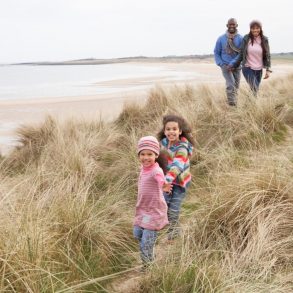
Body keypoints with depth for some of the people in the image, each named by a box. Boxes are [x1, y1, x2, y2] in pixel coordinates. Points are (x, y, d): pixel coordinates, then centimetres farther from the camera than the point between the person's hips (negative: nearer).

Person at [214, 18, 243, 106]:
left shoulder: (241, 39, -4)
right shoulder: (221, 38, -1)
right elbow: (216, 53, 6)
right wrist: (222, 64, -6)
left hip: (236, 67, 2)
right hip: (225, 66, -2)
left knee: (235, 87, 8)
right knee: (231, 84, -21)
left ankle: (234, 105, 25)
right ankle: (232, 105, -21)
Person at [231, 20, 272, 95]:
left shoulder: (264, 40, 1)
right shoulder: (246, 39, -6)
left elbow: (267, 56, 4)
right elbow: (241, 54, 1)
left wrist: (268, 70, -1)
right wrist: (233, 64, -1)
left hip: (259, 70, 3)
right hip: (248, 68, -3)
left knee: (255, 90, 9)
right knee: (254, 90, -17)